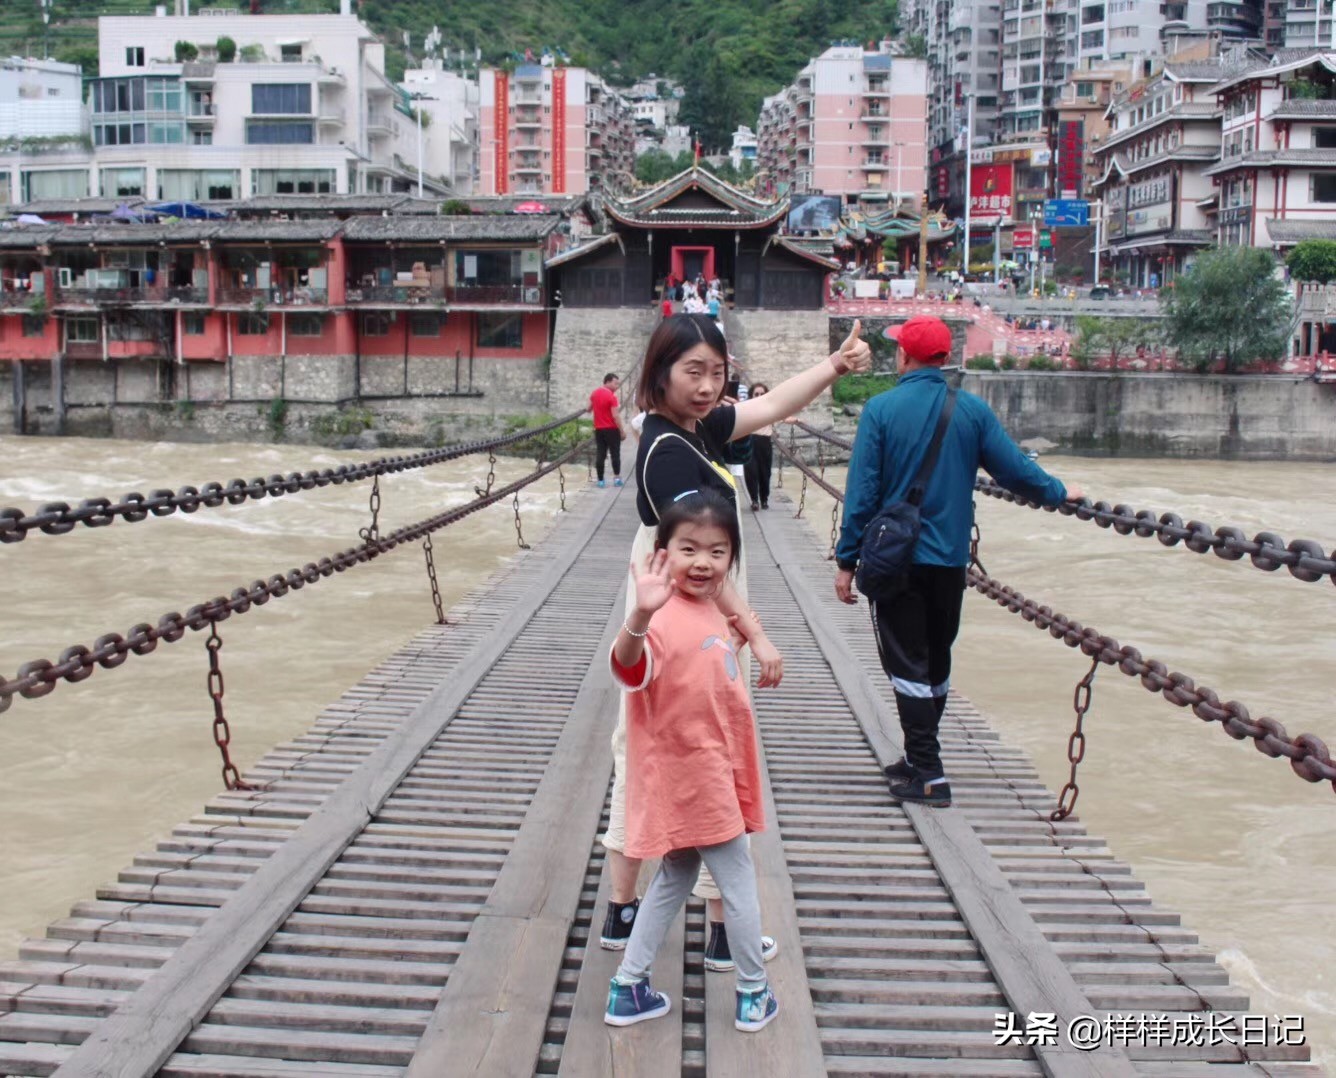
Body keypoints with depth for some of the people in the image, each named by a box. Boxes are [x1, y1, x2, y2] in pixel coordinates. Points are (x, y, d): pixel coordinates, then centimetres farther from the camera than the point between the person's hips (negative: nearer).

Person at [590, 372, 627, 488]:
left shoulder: (594, 393, 6)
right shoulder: (611, 396, -15)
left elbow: (589, 409, 16)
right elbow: (615, 415, -18)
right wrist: (622, 431, -12)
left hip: (598, 429, 6)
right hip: (611, 429, -6)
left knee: (601, 454, 6)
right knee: (615, 454, 5)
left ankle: (600, 480, 5)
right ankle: (617, 478, 6)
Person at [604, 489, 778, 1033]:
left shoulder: (707, 611, 4)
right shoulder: (666, 618, -25)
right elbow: (630, 671, -48)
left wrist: (734, 645, 14)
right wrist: (639, 615, -64)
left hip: (702, 776, 9)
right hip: (693, 779, -9)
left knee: (675, 877, 20)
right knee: (739, 881, 8)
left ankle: (628, 989, 29)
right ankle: (753, 996, 25)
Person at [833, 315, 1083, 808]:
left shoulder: (881, 409, -9)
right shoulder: (973, 410, -1)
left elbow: (862, 490, -11)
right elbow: (1015, 470, -2)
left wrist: (847, 560, -5)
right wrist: (1059, 492, 18)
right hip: (950, 559, 4)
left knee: (908, 664, 1)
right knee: (936, 661, 17)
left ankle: (927, 776, -3)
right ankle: (920, 760, 30)